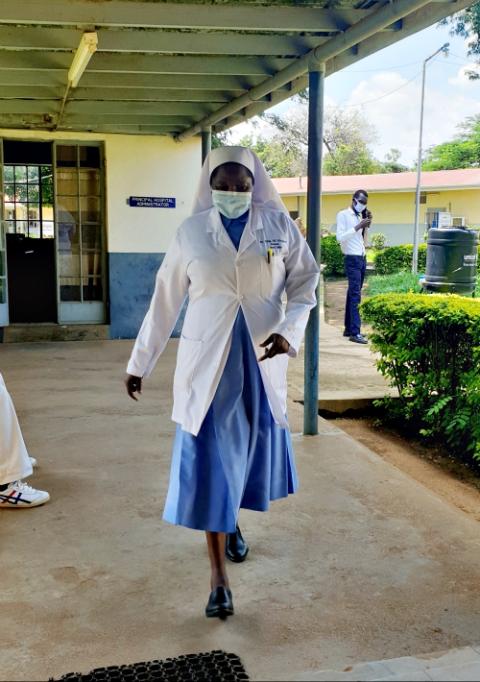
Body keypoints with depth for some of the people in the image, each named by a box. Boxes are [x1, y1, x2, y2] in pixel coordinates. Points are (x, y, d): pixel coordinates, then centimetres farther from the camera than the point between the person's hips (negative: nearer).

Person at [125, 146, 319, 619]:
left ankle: (232, 522, 47)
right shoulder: (191, 232, -3)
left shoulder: (278, 224, -2)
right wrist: (140, 362, 5)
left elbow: (305, 280, 4)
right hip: (208, 363, -1)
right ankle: (219, 577, 8)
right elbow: (165, 301, 2)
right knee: (209, 463, -1)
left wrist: (290, 331, -13)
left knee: (250, 450, 16)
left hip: (261, 361, 2)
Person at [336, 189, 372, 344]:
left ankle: (349, 328, 15)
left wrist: (367, 226, 5)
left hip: (362, 259, 8)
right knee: (355, 295, -12)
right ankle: (355, 332, -15)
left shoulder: (359, 216, 17)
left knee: (353, 295, 10)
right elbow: (340, 237, -15)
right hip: (352, 259, -8)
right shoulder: (343, 215, -4)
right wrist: (358, 227, -18)